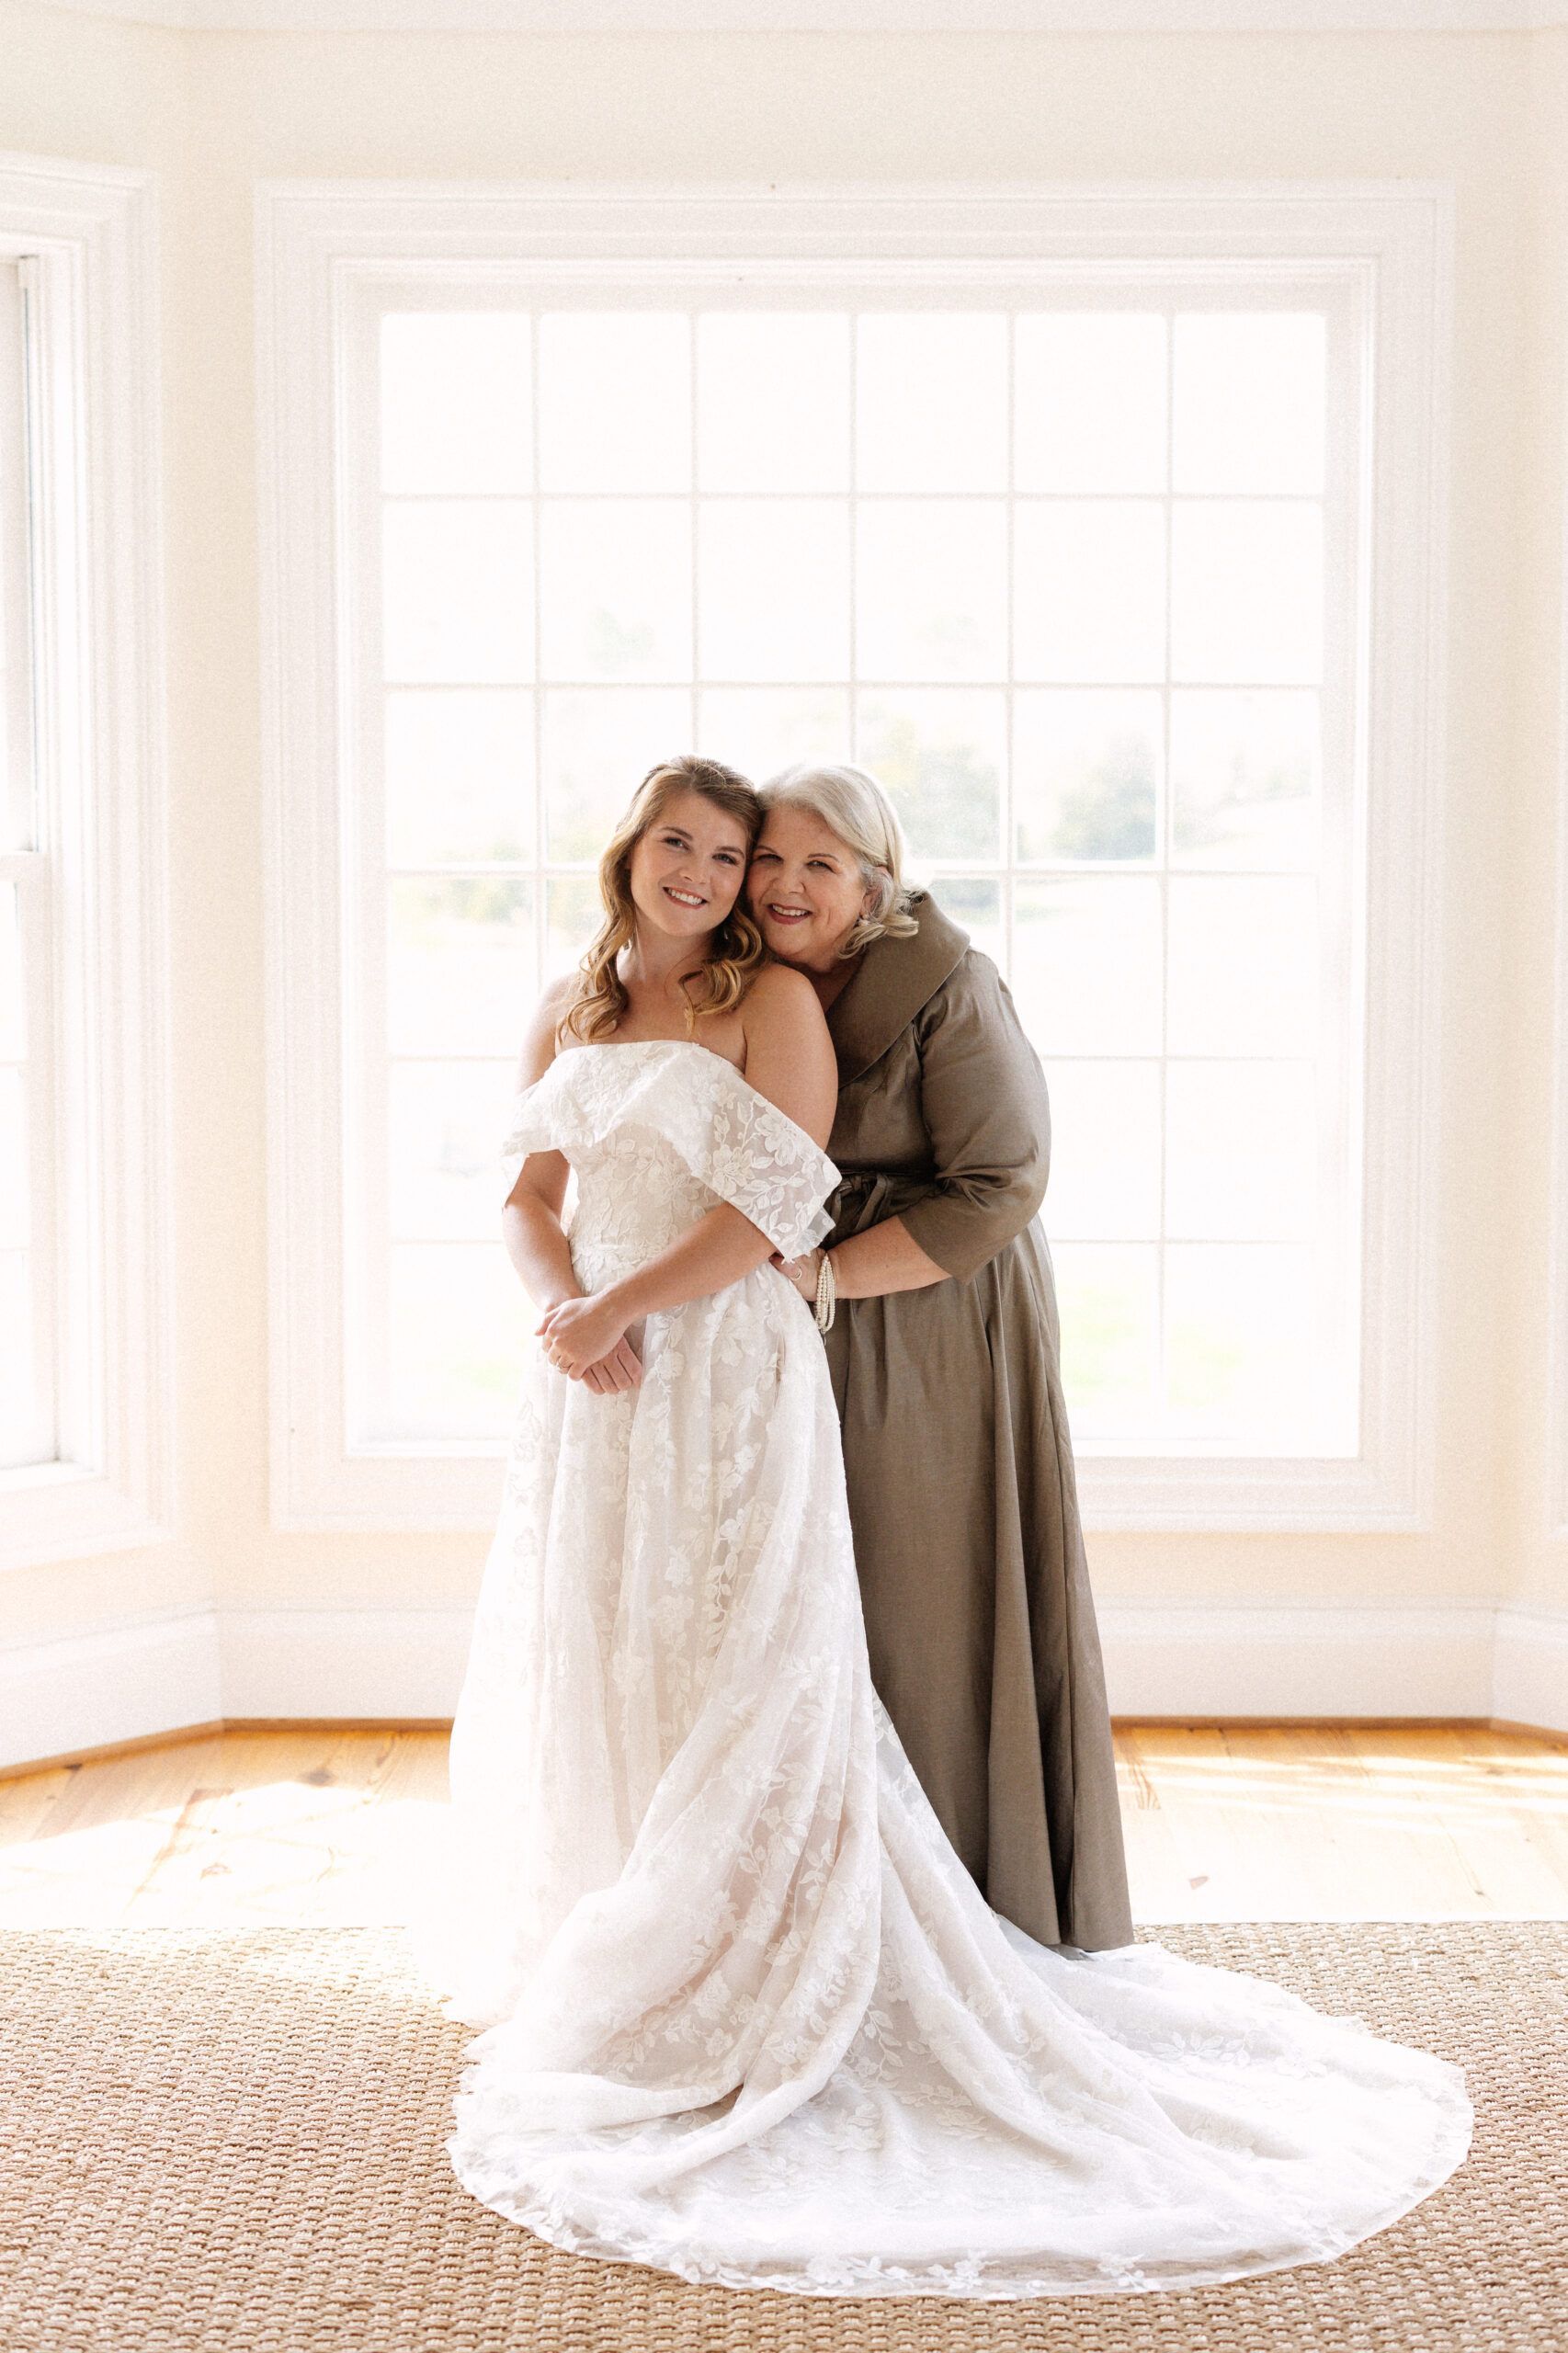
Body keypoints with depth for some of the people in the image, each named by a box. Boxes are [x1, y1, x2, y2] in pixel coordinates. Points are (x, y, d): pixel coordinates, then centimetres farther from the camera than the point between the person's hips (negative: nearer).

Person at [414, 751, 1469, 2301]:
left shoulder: (773, 1000, -3)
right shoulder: (567, 1021, 14)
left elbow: (773, 1206, -12)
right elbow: (529, 1199, 6)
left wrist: (622, 1307, -17)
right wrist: (571, 1311, -14)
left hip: (729, 1375, -6)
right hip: (591, 1392, 6)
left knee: (729, 1673, -4)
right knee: (586, 1667, 10)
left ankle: (725, 1994, 4)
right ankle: (593, 1951, 24)